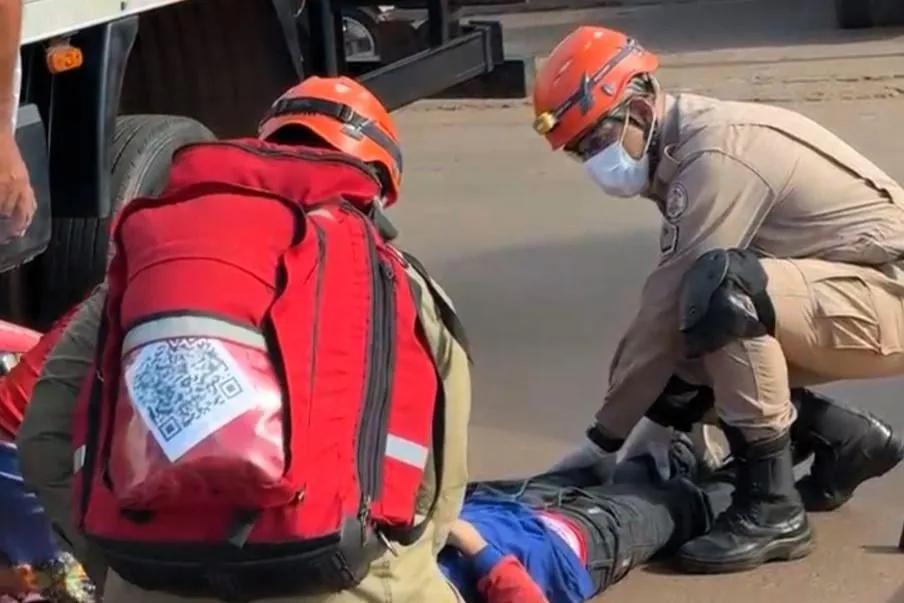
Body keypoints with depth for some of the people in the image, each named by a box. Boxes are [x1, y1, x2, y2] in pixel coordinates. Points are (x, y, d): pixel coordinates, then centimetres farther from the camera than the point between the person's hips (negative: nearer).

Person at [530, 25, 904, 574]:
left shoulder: (716, 154, -23)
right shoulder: (686, 148, 6)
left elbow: (669, 306, -23)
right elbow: (672, 309, 9)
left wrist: (603, 438, -16)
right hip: (857, 299, 10)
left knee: (722, 291, -32)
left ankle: (773, 507, -21)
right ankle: (846, 441, 14)